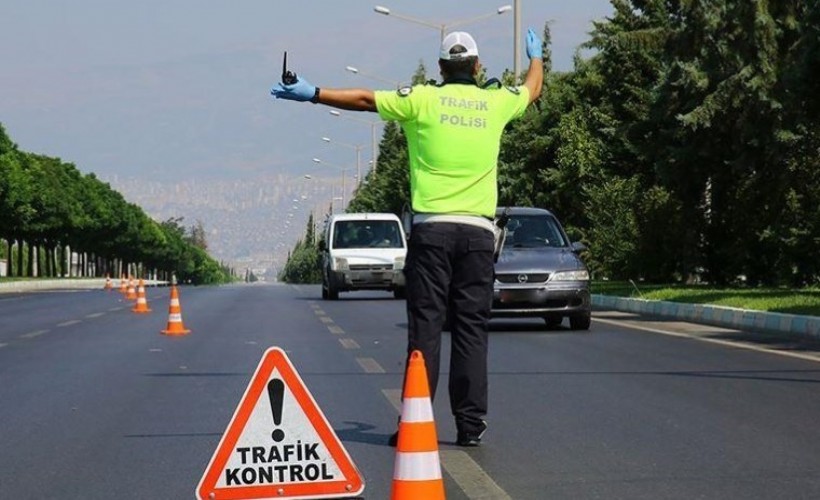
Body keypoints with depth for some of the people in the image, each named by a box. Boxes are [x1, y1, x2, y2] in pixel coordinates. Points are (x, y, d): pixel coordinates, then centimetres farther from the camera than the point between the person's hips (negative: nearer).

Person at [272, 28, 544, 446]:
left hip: (432, 228, -2)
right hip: (478, 231, 2)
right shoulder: (496, 102, 9)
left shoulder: (422, 99, 0)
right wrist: (536, 56, 51)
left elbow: (365, 99, 3)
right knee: (472, 328, 3)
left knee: (425, 326, -1)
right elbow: (532, 89, 30)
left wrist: (312, 94, 13)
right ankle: (471, 424, 2)